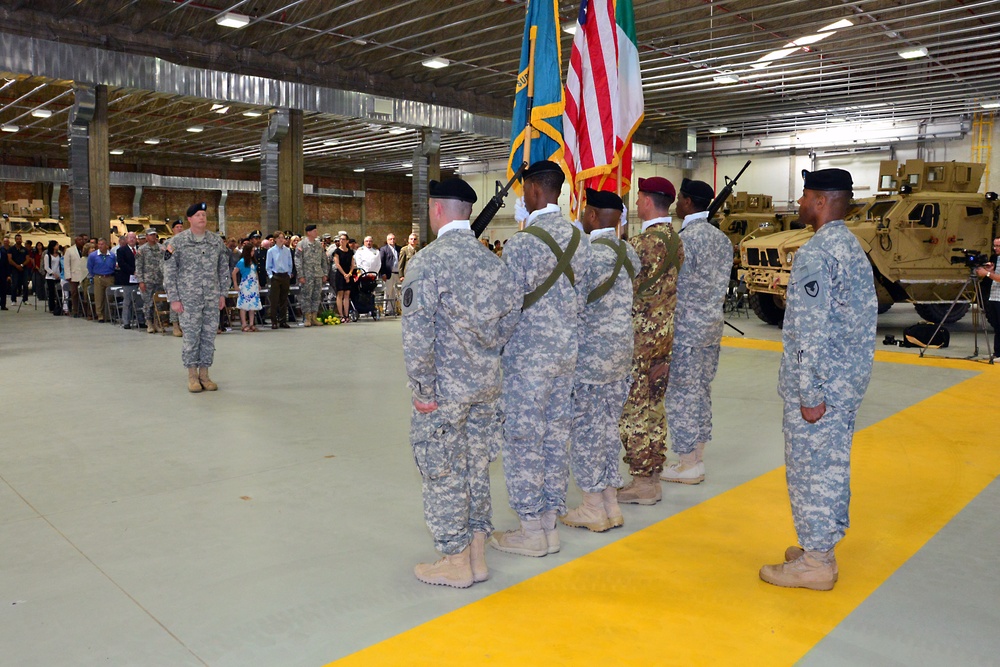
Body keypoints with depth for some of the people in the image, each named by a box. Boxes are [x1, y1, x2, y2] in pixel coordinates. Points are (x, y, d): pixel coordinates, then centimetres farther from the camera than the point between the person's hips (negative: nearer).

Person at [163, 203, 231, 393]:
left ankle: (204, 374, 16)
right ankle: (192, 376, 11)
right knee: (191, 336, -1)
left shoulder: (217, 241, 7)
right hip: (189, 299, -3)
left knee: (209, 336, 6)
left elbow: (224, 269, 13)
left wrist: (223, 294, 8)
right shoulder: (177, 242, -2)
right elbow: (169, 272, -1)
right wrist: (174, 299, -6)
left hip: (212, 299, 3)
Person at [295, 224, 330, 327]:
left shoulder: (319, 244, 13)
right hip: (307, 275, -5)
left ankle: (314, 317, 13)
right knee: (306, 297, -3)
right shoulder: (301, 244, -3)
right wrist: (300, 275, -12)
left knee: (317, 297, 6)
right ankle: (307, 318, 4)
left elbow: (324, 260, 17)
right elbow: (298, 261, -6)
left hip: (318, 275, 5)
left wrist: (325, 274, 11)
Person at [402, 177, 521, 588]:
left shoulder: (428, 261, -14)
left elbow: (417, 333, -19)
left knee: (443, 474, 7)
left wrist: (423, 389, -11)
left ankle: (455, 562, 19)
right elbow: (511, 319, 6)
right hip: (487, 385, 6)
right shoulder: (493, 260, 5)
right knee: (476, 468, 16)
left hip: (445, 389, -6)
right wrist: (488, 357, 15)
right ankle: (477, 554, 28)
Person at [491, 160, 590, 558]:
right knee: (556, 436, 13)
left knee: (524, 440, 4)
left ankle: (531, 531, 13)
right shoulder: (579, 239, 5)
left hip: (528, 356, -7)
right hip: (568, 350, 7)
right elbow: (582, 298, 10)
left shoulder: (521, 243, -16)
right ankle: (550, 522, 24)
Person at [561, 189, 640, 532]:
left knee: (586, 430, 4)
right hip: (621, 353, 8)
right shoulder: (628, 252, 8)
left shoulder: (590, 253, -16)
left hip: (589, 359, -7)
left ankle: (593, 508, 14)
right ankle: (611, 504, 23)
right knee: (609, 427, 14)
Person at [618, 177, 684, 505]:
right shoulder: (674, 239, 11)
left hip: (639, 339, -9)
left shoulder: (644, 242, -18)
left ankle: (641, 482, 8)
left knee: (633, 410, 0)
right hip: (664, 336, 9)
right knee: (653, 407, 15)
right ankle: (652, 477, 24)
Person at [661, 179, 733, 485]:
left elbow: (672, 289, -15)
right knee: (701, 391, 14)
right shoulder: (721, 238, 10)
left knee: (681, 394, 0)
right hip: (713, 326, 8)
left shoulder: (685, 238, -15)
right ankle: (696, 458, 23)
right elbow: (723, 286, 13)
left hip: (686, 329, -8)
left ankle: (688, 465, 7)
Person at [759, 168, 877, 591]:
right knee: (832, 465, 17)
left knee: (809, 470, 2)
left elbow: (811, 331, -22)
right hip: (849, 382, 9)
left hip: (818, 386, -9)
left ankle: (814, 563, 13)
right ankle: (824, 548, 30)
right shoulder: (853, 247, 12)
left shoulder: (815, 253, -18)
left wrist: (809, 394, -19)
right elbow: (860, 318, 16)